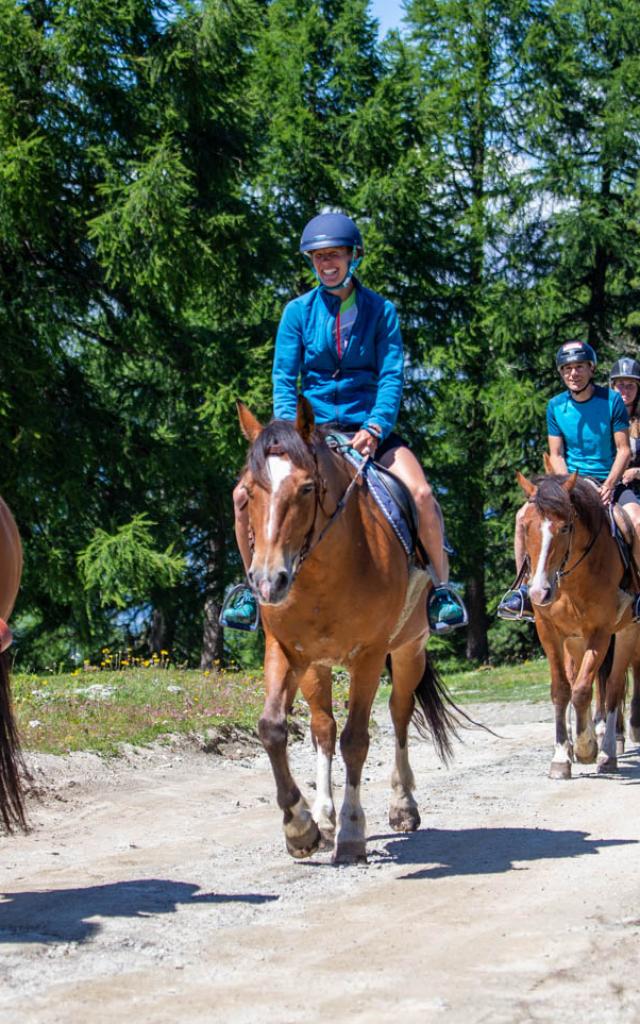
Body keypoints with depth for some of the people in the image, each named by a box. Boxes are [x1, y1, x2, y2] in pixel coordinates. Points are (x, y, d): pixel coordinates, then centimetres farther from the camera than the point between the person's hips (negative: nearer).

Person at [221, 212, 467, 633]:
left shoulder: (381, 310, 1)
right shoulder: (299, 311, 4)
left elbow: (391, 378, -5)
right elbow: (284, 379, 1)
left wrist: (374, 429, -22)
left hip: (367, 428, -1)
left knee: (421, 494, -26)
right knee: (246, 494, -17)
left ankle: (442, 589, -6)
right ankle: (255, 587, 6)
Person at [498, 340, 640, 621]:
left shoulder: (612, 400, -5)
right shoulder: (556, 406, 2)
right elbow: (556, 455, 3)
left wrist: (608, 486, -18)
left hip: (609, 480, -2)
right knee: (524, 516, -19)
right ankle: (524, 590, -7)